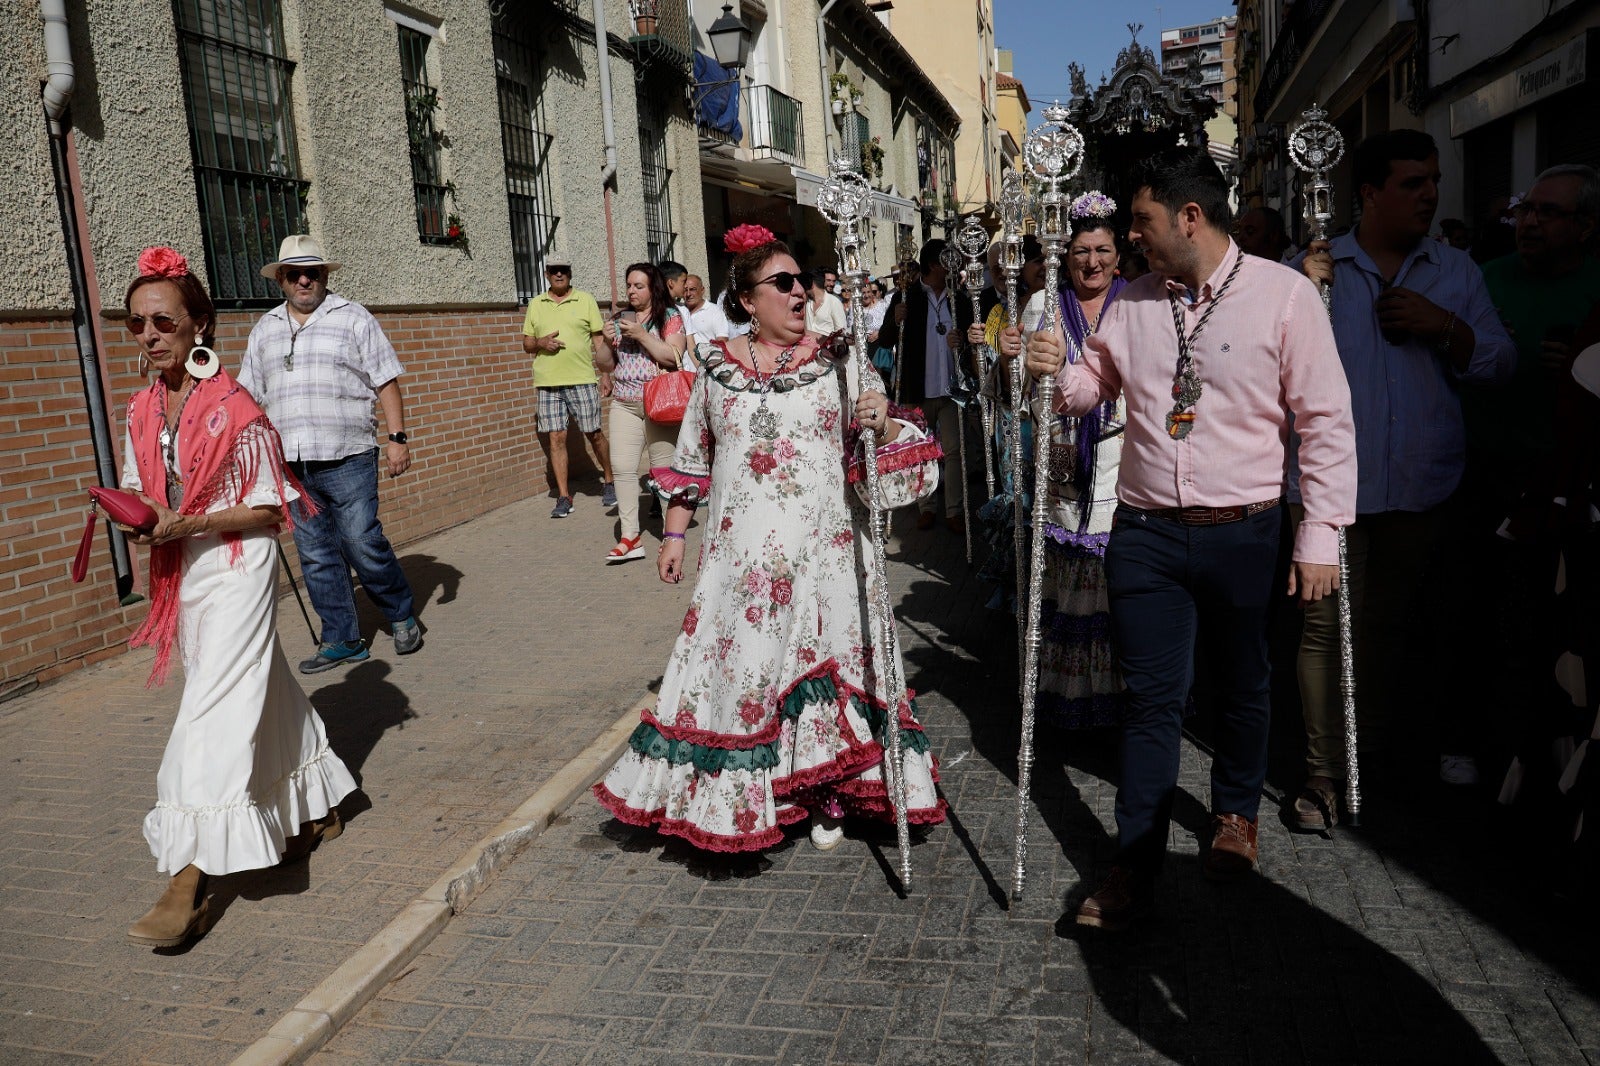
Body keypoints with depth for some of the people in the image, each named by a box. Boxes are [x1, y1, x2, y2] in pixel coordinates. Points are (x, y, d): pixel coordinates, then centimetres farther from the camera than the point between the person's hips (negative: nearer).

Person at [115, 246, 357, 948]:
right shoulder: (142, 411, 6)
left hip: (236, 568, -7)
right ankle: (318, 812, 34)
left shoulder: (236, 408, -14)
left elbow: (269, 509, -12)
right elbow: (137, 491, 16)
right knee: (262, 694, 17)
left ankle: (188, 886, -9)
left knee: (213, 708, -10)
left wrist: (188, 524, -22)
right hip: (181, 573, 7)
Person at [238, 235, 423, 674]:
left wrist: (398, 437, -8)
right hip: (290, 466, 4)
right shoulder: (265, 329, 15)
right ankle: (341, 641, 17)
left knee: (363, 546, -4)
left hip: (347, 459, -4)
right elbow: (250, 396, 19)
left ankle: (402, 618, 19)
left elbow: (386, 382, -1)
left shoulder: (352, 318, 3)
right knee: (316, 557, 7)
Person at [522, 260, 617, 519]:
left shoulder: (585, 300, 6)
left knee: (594, 433, 2)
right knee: (555, 438, -1)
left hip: (582, 380, -2)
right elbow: (526, 344, 16)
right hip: (548, 382, 2)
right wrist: (540, 343, -6)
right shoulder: (535, 304, 13)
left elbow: (599, 339, 5)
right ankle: (563, 497, 5)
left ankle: (609, 481, 25)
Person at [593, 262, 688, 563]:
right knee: (623, 467, -7)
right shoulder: (619, 319, 14)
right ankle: (629, 537, -7)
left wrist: (641, 335, -17)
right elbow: (604, 364, 15)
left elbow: (673, 357, -13)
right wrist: (606, 342, -4)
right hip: (624, 405, 4)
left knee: (665, 468, 0)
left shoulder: (670, 317, 0)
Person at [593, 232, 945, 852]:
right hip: (742, 555, 1)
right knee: (741, 664, 4)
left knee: (827, 659, 3)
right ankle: (741, 797, 21)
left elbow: (883, 452, 0)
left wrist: (883, 423, -21)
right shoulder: (717, 369, 7)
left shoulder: (836, 364, 3)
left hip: (825, 551, -1)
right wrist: (674, 533, 12)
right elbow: (691, 459, 15)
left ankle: (829, 793, 19)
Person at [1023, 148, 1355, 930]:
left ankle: (1236, 814, 42)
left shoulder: (1283, 294, -8)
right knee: (1151, 697, 4)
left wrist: (1320, 535, -10)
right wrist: (1059, 371, -6)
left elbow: (1325, 420, -7)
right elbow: (1097, 383, 17)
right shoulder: (1133, 301, 5)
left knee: (1241, 687, 17)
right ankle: (1135, 865, 13)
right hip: (1146, 533, 2)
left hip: (1243, 535, -2)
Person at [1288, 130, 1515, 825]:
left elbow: (1499, 365, 7)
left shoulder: (1457, 273, 11)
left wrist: (1445, 326, -9)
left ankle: (1376, 758, 26)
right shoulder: (1309, 267, 5)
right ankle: (1324, 775, 4)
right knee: (1326, 626, -4)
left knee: (1390, 626, 11)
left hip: (1420, 485, 3)